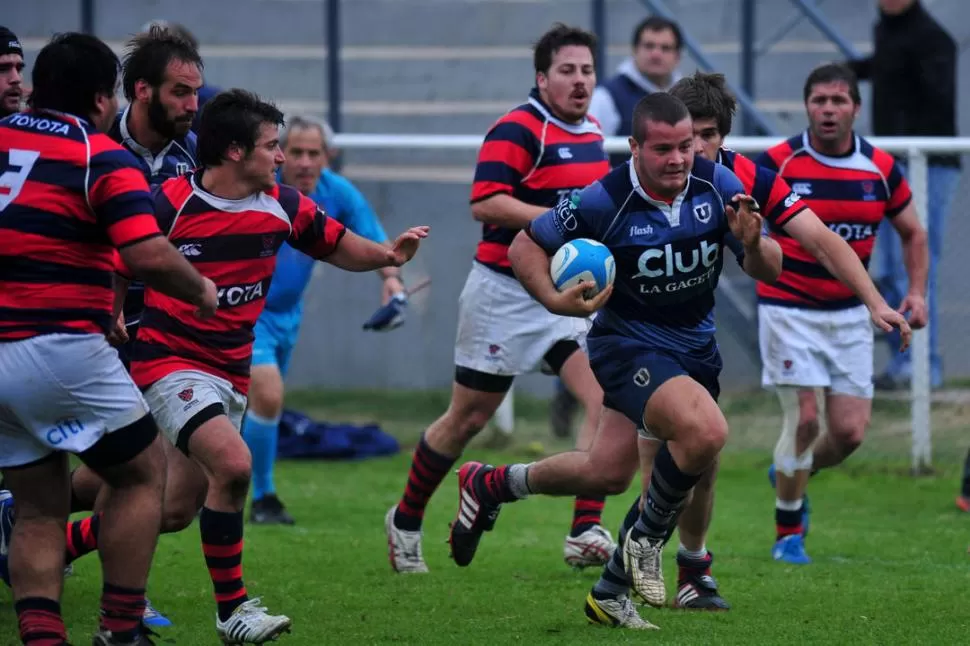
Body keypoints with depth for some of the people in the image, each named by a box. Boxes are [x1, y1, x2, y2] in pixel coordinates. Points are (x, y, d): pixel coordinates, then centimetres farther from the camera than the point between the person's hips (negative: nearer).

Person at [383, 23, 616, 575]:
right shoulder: (518, 130, -14)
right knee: (467, 419, 6)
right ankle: (406, 520, 26)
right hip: (506, 295, -6)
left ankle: (586, 531, -17)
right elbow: (485, 202, -25)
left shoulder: (591, 135, 11)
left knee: (607, 398, -15)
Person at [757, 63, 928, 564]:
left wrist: (917, 292, 0)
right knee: (804, 416, -13)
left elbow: (912, 232, 12)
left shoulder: (881, 168, -2)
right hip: (788, 310, -3)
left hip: (849, 315, 3)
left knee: (850, 432, -2)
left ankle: (792, 473, 32)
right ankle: (788, 533, 4)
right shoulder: (778, 162, -11)